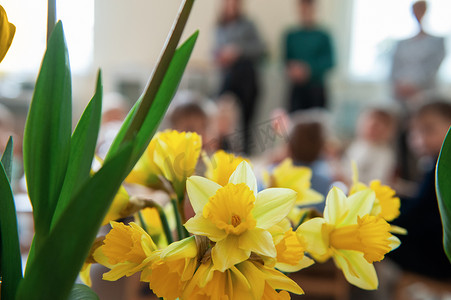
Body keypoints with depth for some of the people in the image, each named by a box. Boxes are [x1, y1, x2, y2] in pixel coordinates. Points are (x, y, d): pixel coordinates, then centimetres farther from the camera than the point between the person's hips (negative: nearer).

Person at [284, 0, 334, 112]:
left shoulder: (323, 36, -4)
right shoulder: (291, 36, 5)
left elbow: (329, 61, -6)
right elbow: (286, 59, 8)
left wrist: (308, 69, -17)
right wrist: (290, 70, -12)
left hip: (316, 87, -2)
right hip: (296, 87, 2)